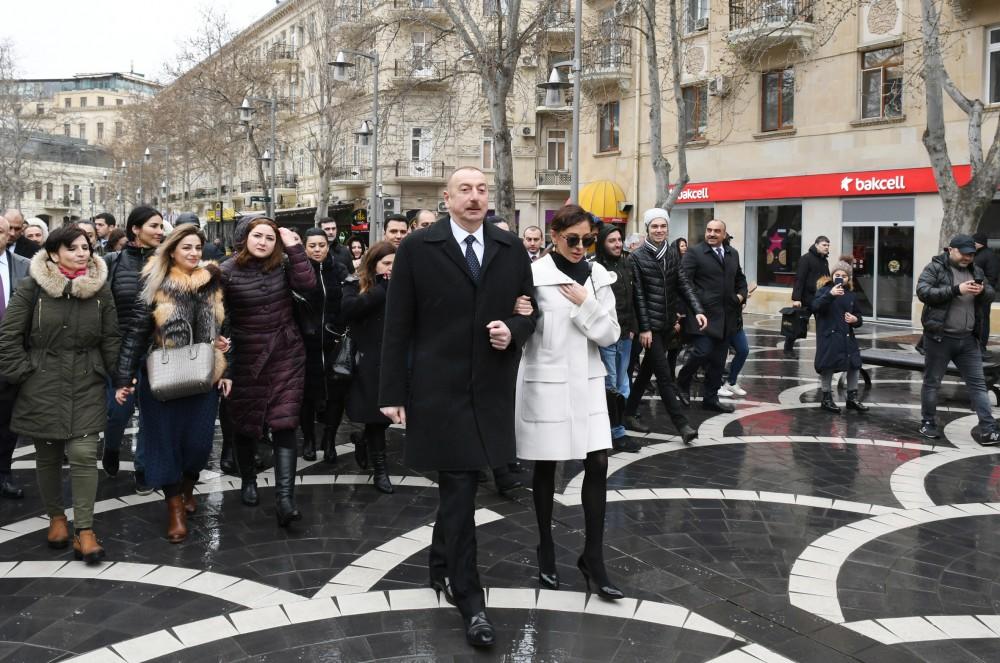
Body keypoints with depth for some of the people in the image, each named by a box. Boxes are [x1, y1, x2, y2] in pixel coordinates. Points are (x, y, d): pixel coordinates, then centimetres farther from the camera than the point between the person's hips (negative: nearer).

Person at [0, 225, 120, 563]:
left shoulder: (100, 288, 0)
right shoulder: (32, 287, -7)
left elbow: (111, 338, 5)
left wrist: (110, 374, 2)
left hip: (86, 386, 1)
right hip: (42, 386, 0)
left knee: (84, 455, -7)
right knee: (48, 455, 12)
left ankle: (84, 529, 1)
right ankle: (55, 516, 32)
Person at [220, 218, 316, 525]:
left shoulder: (283, 265, 2)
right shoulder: (227, 271, -5)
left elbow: (307, 283, -14)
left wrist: (294, 247, -12)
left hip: (287, 354, 1)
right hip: (247, 357, -1)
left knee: (284, 424, -7)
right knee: (246, 423, 11)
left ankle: (284, 497, -11)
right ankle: (248, 481, 36)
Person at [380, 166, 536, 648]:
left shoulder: (511, 249, 6)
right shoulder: (418, 248, -4)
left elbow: (529, 311, 13)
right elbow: (397, 326, -4)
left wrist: (514, 331, -10)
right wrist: (393, 392, -6)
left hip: (491, 389, 4)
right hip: (439, 388, -4)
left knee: (457, 487, 17)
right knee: (459, 490, -2)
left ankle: (442, 566, 39)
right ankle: (470, 601, 8)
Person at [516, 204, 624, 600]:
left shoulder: (598, 276, 5)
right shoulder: (535, 274, -9)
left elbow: (611, 335, 1)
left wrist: (586, 305, -12)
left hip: (586, 382, 4)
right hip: (545, 382, -4)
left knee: (597, 465, -1)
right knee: (546, 467, 9)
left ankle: (593, 559, 10)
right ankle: (546, 550, 26)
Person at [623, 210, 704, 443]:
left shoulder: (673, 255, 9)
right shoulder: (637, 257, -6)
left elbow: (684, 285, 3)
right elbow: (638, 295, -9)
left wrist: (697, 310, -12)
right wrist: (644, 328, -13)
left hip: (667, 324, 6)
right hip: (650, 325, -6)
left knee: (647, 369, 14)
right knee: (665, 375, -7)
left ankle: (629, 413, 26)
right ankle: (682, 424, -6)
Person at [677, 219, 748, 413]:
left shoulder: (733, 254, 15)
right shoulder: (694, 252, -5)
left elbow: (740, 279, 26)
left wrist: (740, 295, 8)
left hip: (727, 316, 6)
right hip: (705, 313, -6)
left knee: (718, 360, 9)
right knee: (703, 352, -13)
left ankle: (711, 398, 20)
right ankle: (683, 382, 14)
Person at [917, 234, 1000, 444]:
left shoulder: (976, 271, 10)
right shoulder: (935, 268, -7)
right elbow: (923, 292, -19)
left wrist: (983, 291, -12)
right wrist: (956, 289, -26)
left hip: (968, 339, 5)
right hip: (939, 337, -5)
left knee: (977, 383, 4)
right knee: (932, 382, 7)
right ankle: (928, 423, 21)